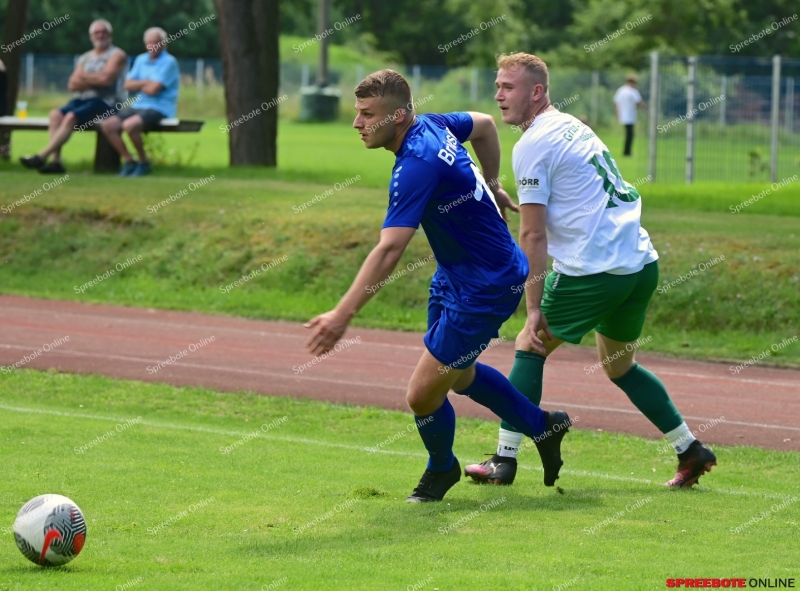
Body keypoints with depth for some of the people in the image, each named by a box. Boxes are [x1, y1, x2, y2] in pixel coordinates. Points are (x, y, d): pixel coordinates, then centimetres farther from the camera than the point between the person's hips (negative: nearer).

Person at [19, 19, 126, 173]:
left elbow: (106, 78, -14)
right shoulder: (84, 58, 21)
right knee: (56, 114, -23)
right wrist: (94, 80, -8)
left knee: (71, 117, -30)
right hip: (82, 99, 6)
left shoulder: (116, 55, 3)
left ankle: (41, 157, -32)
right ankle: (56, 161, -32)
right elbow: (73, 85, 9)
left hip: (104, 101, -6)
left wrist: (84, 77, 1)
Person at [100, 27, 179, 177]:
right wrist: (146, 83, -7)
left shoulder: (169, 62, -8)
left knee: (129, 125, -33)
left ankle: (144, 163, -13)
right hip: (138, 106, 8)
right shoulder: (141, 60, 15)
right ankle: (129, 162, -3)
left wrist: (138, 85, 2)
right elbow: (128, 85, 7)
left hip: (159, 109, -8)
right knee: (108, 125, -12)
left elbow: (153, 90, -17)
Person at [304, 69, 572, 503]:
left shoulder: (417, 165, -31)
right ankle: (542, 426, 46)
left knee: (423, 395, -5)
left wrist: (343, 314, -43)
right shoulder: (432, 125, -4)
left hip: (484, 288, -10)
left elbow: (389, 250, -39)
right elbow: (485, 125, 18)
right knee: (457, 374, 27)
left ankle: (441, 469, 25)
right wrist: (490, 186, 25)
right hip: (453, 275, 10)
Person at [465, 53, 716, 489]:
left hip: (595, 269, -8)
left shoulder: (532, 146, -9)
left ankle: (504, 460, 6)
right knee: (619, 365, 23)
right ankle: (691, 450, 21)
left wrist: (534, 309, -11)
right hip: (642, 264, 8)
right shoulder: (573, 127, 17)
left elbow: (532, 235, -11)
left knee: (530, 348, 6)